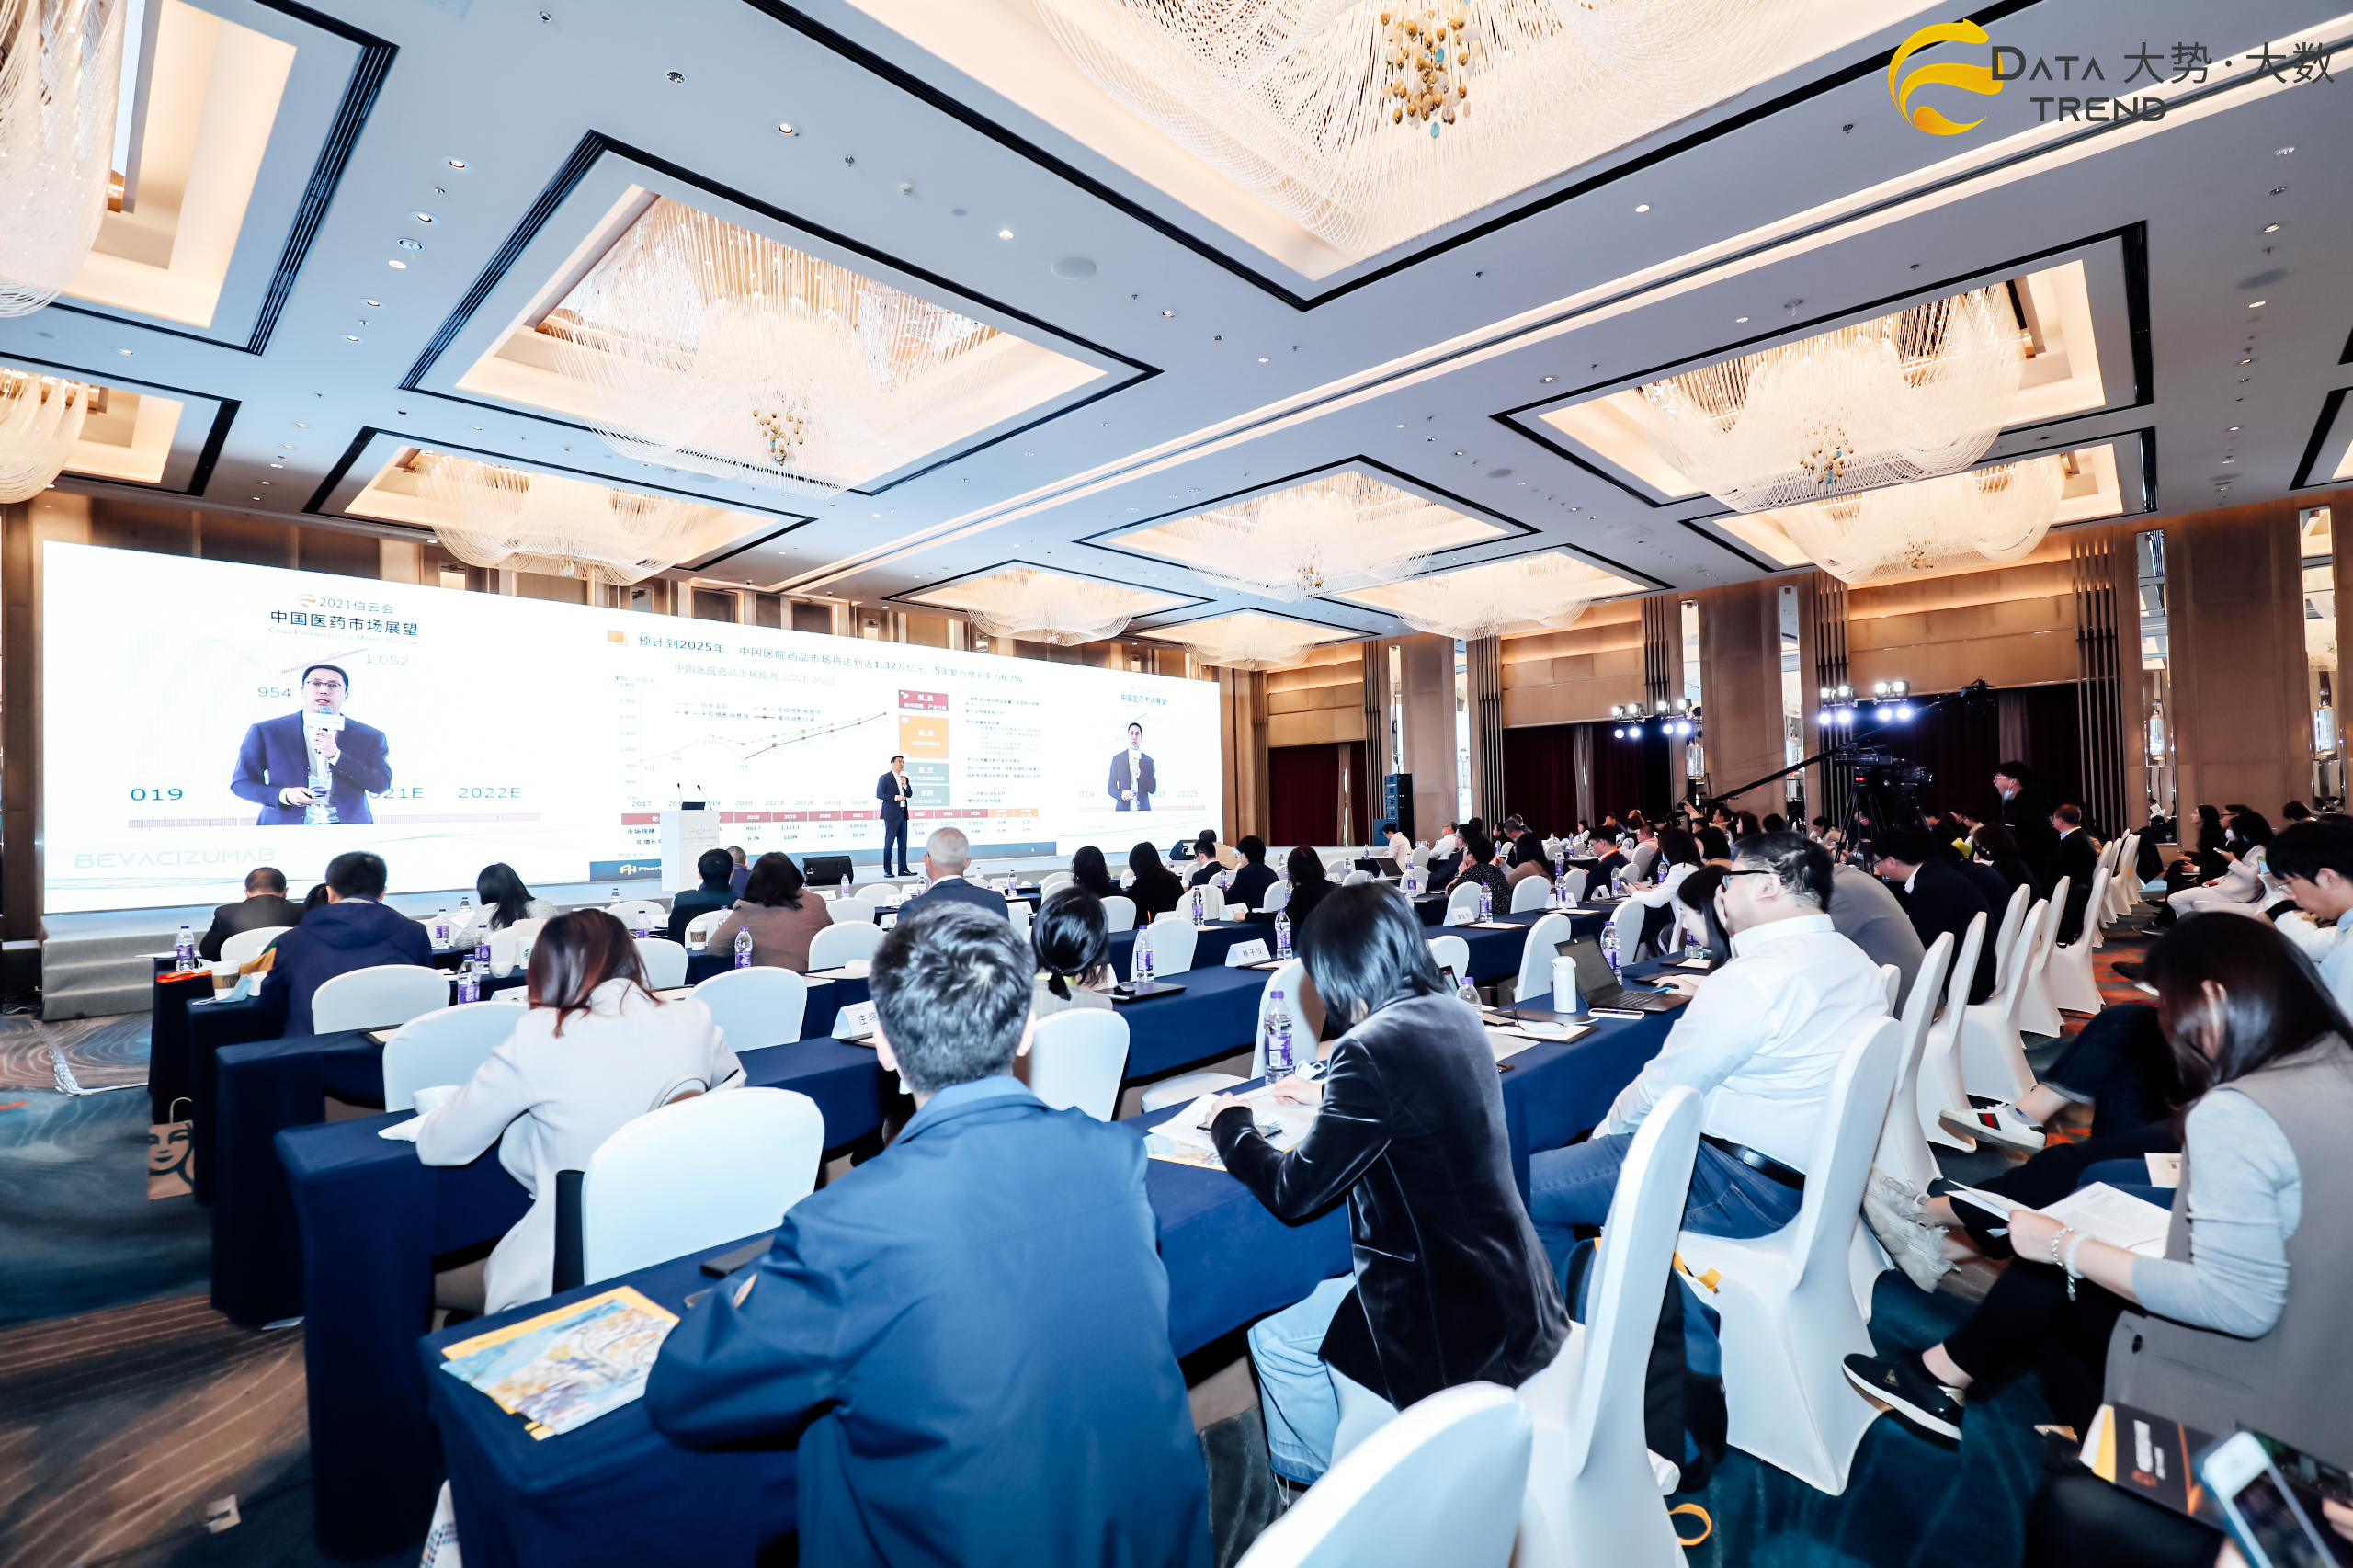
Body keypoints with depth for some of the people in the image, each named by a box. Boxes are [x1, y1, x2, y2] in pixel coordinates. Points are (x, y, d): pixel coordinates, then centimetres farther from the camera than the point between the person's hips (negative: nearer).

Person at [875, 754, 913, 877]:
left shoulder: (905, 778, 16)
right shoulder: (885, 778, -3)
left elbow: (909, 794, 15)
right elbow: (879, 794, -10)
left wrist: (905, 785, -2)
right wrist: (895, 797, -17)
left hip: (903, 814, 6)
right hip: (891, 814, -6)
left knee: (903, 843, 7)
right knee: (889, 842, -4)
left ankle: (903, 869, 10)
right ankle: (887, 870, -1)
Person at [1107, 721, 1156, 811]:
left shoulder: (1148, 761, 8)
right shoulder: (1117, 759, 6)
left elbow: (1152, 789, 2)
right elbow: (1110, 788, 6)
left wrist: (1139, 773, -11)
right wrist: (1122, 794, -14)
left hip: (1143, 810, 1)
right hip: (1123, 809, -1)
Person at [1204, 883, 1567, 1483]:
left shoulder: (1373, 1049, -27)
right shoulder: (1453, 1016, -2)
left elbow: (1292, 1192, -18)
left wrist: (1230, 1123, -1)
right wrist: (1327, 1093, 29)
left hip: (1456, 1320, -8)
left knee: (1275, 1340, 13)